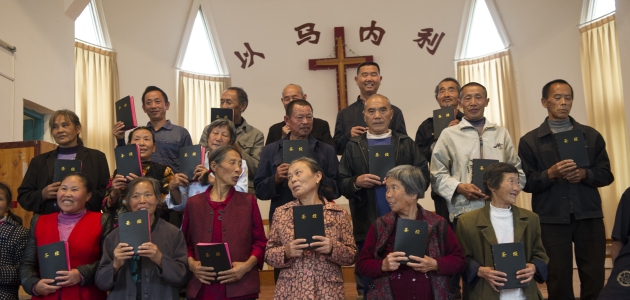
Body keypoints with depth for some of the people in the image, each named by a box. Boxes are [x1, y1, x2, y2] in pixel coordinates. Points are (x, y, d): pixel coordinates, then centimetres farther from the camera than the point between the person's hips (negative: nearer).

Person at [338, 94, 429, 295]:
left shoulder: (407, 144, 7)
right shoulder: (353, 147, 7)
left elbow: (424, 177, 1)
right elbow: (341, 184, 2)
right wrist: (356, 182, -18)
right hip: (367, 227, 0)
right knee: (369, 284, 11)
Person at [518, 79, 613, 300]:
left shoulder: (591, 135, 10)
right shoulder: (530, 140, 3)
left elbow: (606, 175, 8)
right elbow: (526, 182, -1)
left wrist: (585, 174, -12)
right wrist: (550, 174, -18)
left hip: (589, 217, 2)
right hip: (551, 220, -2)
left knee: (595, 279, 5)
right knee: (558, 281, 6)